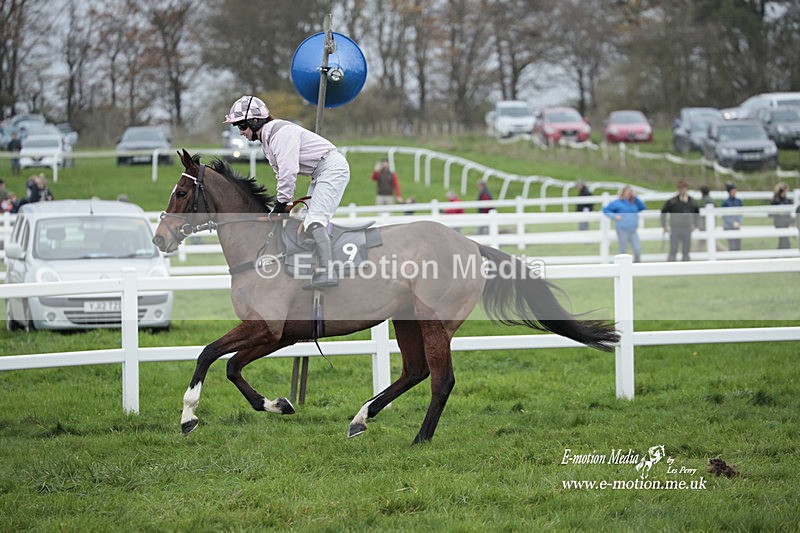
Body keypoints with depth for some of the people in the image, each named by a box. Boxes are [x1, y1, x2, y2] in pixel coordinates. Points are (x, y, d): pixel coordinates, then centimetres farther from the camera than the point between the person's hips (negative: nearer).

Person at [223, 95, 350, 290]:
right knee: (311, 221, 12)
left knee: (315, 219, -22)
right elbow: (281, 173, 15)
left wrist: (282, 203, -17)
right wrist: (282, 203, 5)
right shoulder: (266, 138, 12)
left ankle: (327, 272, -31)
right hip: (319, 174, 11)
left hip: (332, 168, -11)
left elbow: (288, 171, -24)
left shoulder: (281, 132, -20)